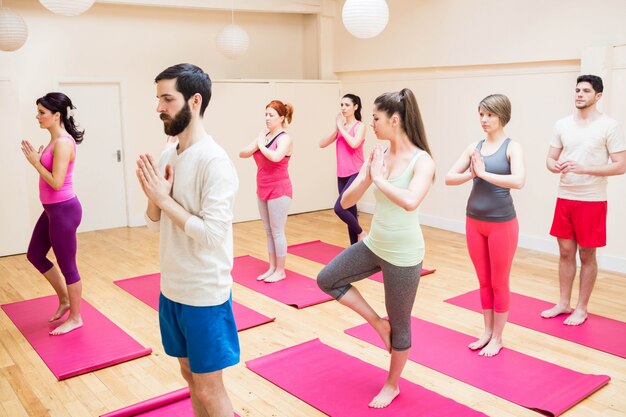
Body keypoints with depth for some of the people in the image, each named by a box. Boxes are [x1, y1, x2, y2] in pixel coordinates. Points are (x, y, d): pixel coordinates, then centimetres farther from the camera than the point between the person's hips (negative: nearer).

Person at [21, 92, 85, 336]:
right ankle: (65, 300, 35)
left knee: (67, 266, 3)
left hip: (63, 210, -10)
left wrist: (35, 162, -13)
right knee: (35, 255, 21)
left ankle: (75, 317, 19)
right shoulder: (55, 140, 10)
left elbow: (57, 182, -22)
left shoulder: (63, 143, -20)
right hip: (53, 209, 10)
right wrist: (36, 159, 5)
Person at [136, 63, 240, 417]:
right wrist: (153, 196, -10)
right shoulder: (168, 156, 5)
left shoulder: (214, 161, -19)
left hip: (205, 294, -8)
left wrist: (164, 198, -18)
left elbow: (211, 234, -24)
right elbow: (156, 225, 9)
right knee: (189, 373, 22)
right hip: (171, 288, 8)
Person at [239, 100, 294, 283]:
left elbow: (276, 157, -32)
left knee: (277, 231, 0)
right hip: (263, 190, 7)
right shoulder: (263, 135, 9)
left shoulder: (284, 138, -11)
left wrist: (262, 146, -15)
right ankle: (272, 268, 23)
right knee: (268, 231, 13)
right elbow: (242, 153, 4)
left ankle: (280, 271, 11)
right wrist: (257, 144, -13)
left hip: (279, 190, -7)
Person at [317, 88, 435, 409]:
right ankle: (378, 324, 19)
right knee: (327, 280, 8)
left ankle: (392, 385, 34)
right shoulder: (377, 155, -2)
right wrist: (366, 177, -19)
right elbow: (346, 202, -3)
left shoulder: (422, 160, -18)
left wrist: (380, 179, -24)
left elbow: (411, 202, -38)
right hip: (373, 245, 7)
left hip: (403, 255, -6)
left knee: (400, 324, 10)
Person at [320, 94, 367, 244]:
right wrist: (336, 129, -7)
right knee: (349, 210, 10)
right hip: (342, 175, 6)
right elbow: (322, 144, 3)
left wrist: (342, 127, -12)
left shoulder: (360, 126, -6)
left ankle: (361, 232, 5)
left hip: (356, 174, -6)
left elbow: (354, 143, -25)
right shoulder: (340, 126, 9)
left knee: (339, 208, -19)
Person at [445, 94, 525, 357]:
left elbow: (518, 181, -27)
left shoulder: (512, 147, -9)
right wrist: (471, 174, -17)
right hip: (474, 222, 5)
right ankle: (487, 332, 29)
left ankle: (497, 338, 21)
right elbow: (449, 178, -1)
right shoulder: (474, 147, 4)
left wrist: (484, 173, -21)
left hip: (502, 224, -5)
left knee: (499, 283, 8)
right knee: (484, 282, 15)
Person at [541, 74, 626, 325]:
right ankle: (563, 303, 24)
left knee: (587, 255, 6)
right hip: (564, 198, 4)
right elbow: (550, 159, 10)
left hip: (591, 201, -4)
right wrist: (556, 166, -14)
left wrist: (583, 168, -22)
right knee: (565, 252, 12)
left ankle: (581, 309, 18)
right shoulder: (562, 125, 6)